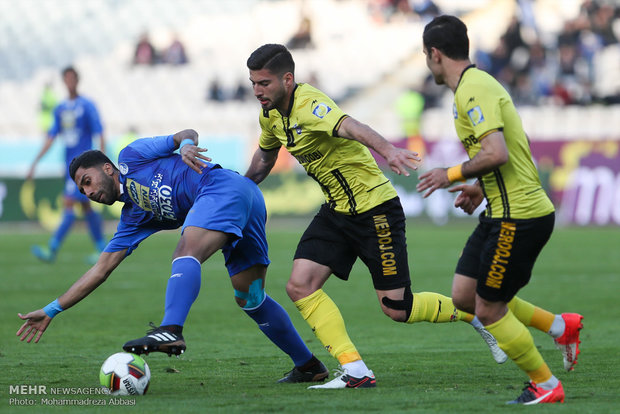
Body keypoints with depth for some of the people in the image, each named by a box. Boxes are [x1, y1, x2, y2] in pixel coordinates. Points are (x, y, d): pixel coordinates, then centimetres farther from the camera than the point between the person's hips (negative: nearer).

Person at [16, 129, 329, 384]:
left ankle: (171, 330, -50)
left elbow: (187, 134, 8)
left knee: (186, 252, -27)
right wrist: (51, 310, 25)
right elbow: (101, 269, 25)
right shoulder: (133, 217, 25)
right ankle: (309, 366, 13)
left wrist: (186, 144, -17)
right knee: (249, 298, 8)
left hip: (225, 187, -8)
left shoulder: (131, 158, 11)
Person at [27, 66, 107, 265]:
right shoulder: (60, 109, 12)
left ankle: (52, 250, -19)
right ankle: (103, 250, 16)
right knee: (86, 207, 10)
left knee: (68, 204, -14)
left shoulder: (87, 106, -6)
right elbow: (51, 137, 14)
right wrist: (35, 163, 9)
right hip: (69, 164, 7)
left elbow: (99, 136, -8)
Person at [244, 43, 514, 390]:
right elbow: (265, 157, 26)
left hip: (374, 208, -9)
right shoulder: (271, 115, 3)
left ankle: (478, 313, 20)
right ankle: (355, 372, -8)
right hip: (336, 211, 9)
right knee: (300, 286, -9)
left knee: (396, 309, -5)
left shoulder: (309, 105, -25)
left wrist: (387, 150, -64)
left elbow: (350, 126, -46)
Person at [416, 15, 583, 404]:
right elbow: (510, 153, 23)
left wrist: (453, 174, -14)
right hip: (505, 211, 10)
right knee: (465, 296, 13)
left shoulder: (473, 90, -17)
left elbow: (497, 154, -27)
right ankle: (561, 325, 20)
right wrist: (481, 188, 18)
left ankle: (546, 386, 10)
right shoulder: (477, 84, 16)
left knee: (488, 310, -2)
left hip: (519, 217, -10)